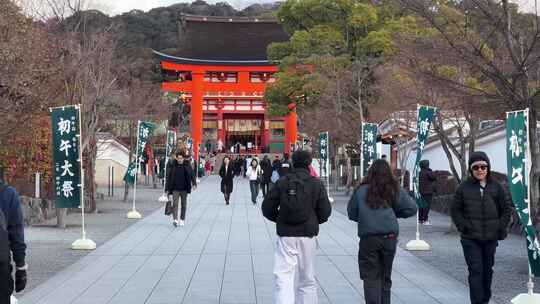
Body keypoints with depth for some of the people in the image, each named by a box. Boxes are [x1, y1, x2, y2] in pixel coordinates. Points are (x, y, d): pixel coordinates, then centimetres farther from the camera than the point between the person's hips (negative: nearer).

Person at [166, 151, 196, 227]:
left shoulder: (187, 165, 0)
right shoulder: (173, 165, 0)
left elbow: (192, 174, -3)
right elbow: (169, 177, 4)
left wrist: (194, 183, -19)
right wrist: (167, 189, 4)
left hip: (184, 188, 1)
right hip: (175, 189, -1)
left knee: (183, 204, 9)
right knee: (175, 203, -12)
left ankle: (182, 219, 21)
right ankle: (175, 219, -20)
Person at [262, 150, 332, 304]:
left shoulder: (282, 182, -1)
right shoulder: (317, 184, -2)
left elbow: (267, 208, 0)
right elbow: (325, 212, -2)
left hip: (285, 235, -1)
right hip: (308, 235, 1)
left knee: (283, 276, -4)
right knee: (307, 278, 13)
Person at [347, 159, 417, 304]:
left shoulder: (361, 191, -1)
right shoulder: (395, 190, 1)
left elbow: (351, 213, 6)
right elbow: (411, 208, -2)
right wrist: (394, 213, 12)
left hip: (368, 239, -2)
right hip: (390, 238, 2)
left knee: (371, 277, 1)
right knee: (385, 277, 16)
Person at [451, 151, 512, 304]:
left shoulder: (496, 187, 1)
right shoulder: (464, 187, -3)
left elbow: (507, 208, 7)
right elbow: (455, 210, 3)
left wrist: (501, 228, 0)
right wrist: (463, 227, -6)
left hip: (491, 238, 2)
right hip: (470, 238, -2)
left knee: (487, 270, 14)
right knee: (475, 271, -7)